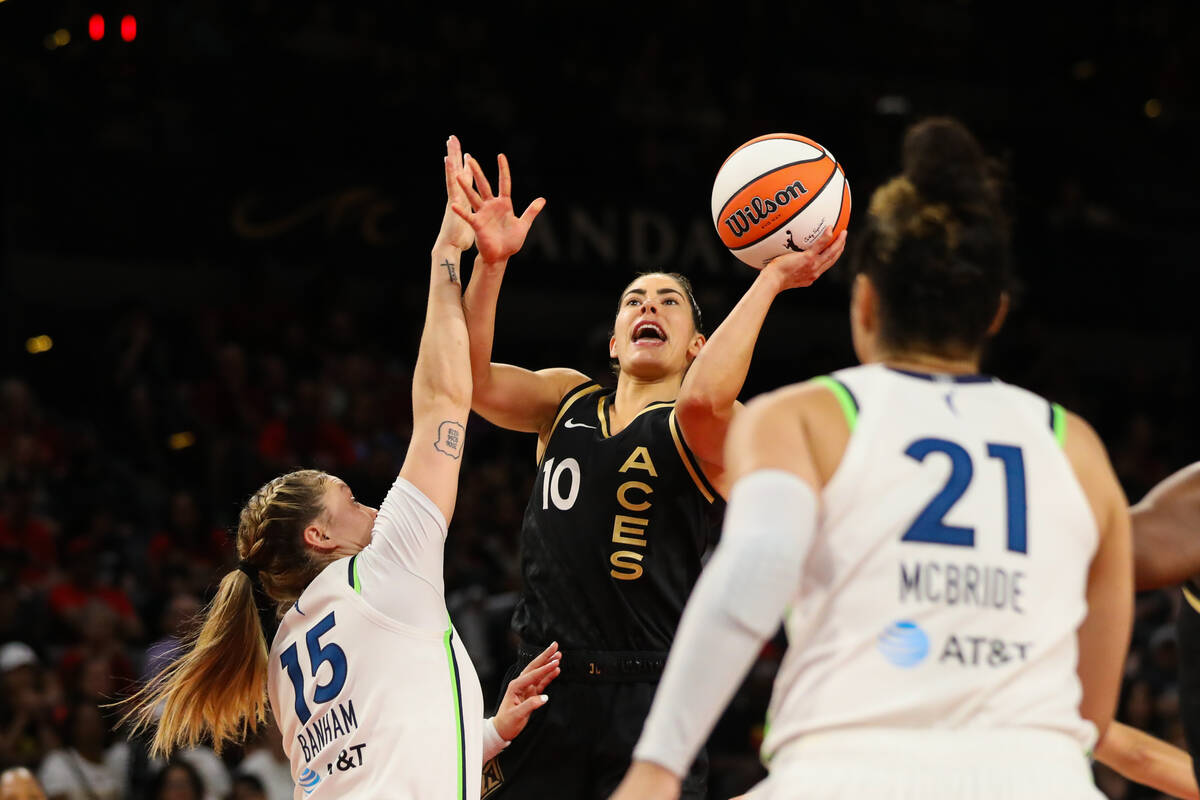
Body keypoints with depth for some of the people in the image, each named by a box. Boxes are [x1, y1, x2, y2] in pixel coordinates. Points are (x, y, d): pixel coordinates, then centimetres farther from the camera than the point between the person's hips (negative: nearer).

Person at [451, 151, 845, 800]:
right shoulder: (568, 400, 16)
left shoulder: (707, 431, 2)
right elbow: (471, 380, -1)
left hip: (648, 698, -4)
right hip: (544, 689, 4)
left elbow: (704, 400, -23)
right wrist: (491, 263, -16)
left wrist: (771, 280, -21)